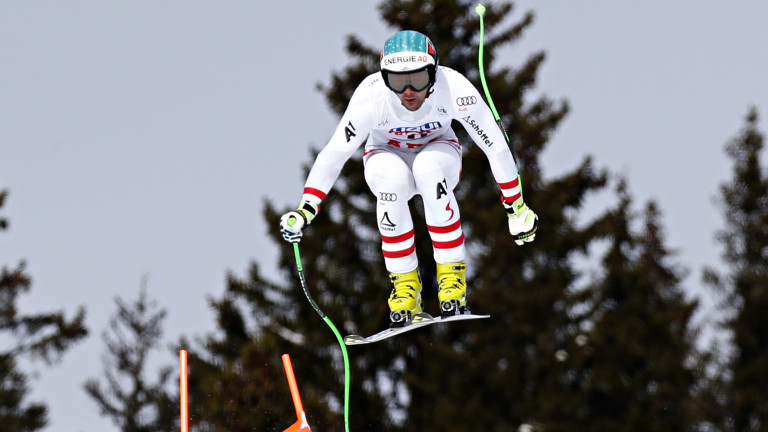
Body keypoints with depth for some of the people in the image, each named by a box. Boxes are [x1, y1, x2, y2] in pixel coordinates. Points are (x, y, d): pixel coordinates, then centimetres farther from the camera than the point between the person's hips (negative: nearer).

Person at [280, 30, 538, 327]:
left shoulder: (454, 88, -31)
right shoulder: (371, 95, -31)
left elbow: (495, 146, -19)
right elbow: (335, 153, -24)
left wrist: (516, 207, -13)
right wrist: (305, 210, -33)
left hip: (438, 151, 0)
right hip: (388, 155, 0)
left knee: (429, 167, -36)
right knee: (391, 176, -36)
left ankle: (452, 274, -24)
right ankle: (404, 283, -21)